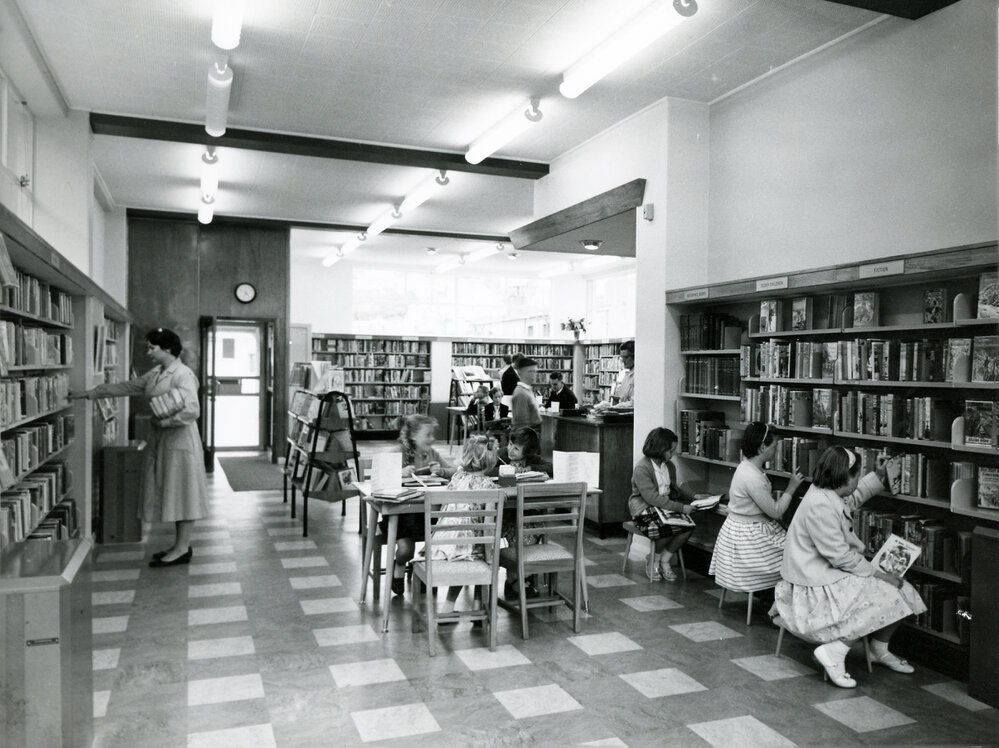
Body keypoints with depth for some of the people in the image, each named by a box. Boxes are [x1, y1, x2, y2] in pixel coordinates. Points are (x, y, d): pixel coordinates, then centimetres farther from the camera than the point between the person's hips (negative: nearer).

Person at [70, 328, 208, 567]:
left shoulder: (183, 374, -15)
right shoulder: (154, 374, 12)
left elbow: (192, 411, -24)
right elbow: (125, 387, 21)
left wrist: (163, 422, -19)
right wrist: (90, 393, 23)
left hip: (179, 440, -9)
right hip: (161, 440, 9)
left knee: (182, 492, -2)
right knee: (170, 493, 12)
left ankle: (182, 550, 5)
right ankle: (180, 545, 20)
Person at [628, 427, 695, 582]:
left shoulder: (669, 466, 10)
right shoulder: (642, 468, -16)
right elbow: (652, 498, -23)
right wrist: (680, 507, -25)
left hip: (666, 505, 7)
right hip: (645, 507, -7)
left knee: (689, 525, -21)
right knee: (667, 528, -33)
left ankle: (664, 560, -3)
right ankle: (653, 561, -3)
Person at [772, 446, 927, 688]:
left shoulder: (828, 495, 4)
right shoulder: (820, 506, -28)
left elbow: (853, 499, 32)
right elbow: (841, 557, -25)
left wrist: (877, 476, 27)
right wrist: (879, 574, -16)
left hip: (829, 574, 10)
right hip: (818, 586, -10)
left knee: (897, 592, 7)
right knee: (885, 597, -16)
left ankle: (880, 650, 23)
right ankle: (834, 652, -12)